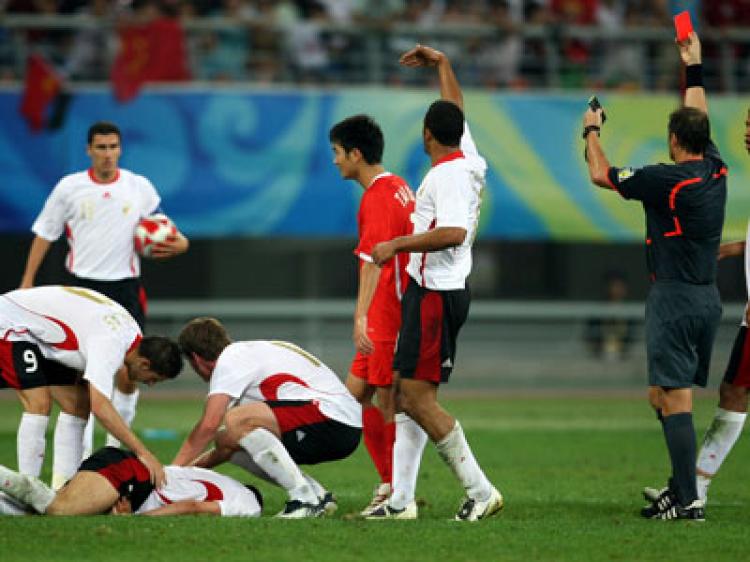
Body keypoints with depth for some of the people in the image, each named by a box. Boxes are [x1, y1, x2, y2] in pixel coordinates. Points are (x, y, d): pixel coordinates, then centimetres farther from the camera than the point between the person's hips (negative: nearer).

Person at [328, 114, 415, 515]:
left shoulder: (377, 198, -15)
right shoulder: (397, 188, 15)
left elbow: (374, 260, -25)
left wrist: (361, 318, -31)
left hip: (389, 317, -10)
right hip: (387, 317, 10)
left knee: (388, 401, -5)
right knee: (356, 393, 11)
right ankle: (389, 483, 14)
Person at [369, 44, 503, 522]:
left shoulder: (448, 173, -15)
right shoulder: (466, 156, 12)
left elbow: (454, 231, -29)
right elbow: (456, 107, 30)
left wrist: (397, 245, -22)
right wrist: (440, 62, 38)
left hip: (435, 294, -10)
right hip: (438, 290, 10)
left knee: (418, 397, -13)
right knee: (409, 394, 9)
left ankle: (480, 490, -13)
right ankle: (401, 499, 9)